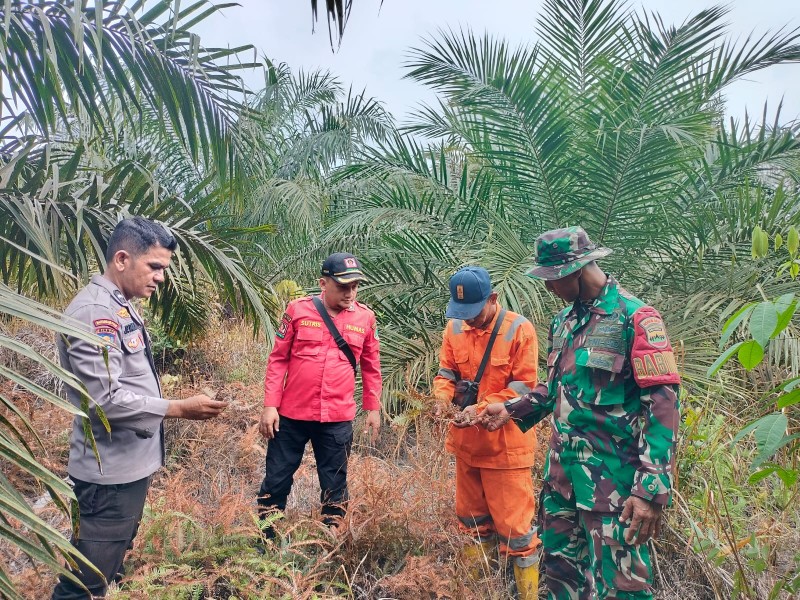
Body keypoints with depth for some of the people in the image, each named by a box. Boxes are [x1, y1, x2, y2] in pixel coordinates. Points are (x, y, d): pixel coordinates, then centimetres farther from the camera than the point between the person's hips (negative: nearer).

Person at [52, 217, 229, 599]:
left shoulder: (121, 308, 11)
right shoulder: (95, 312, -20)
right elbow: (105, 400, -25)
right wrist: (179, 409, -21)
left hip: (129, 465, 10)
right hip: (110, 473, -10)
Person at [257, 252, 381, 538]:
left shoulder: (365, 317, 0)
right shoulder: (298, 310, -5)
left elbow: (371, 367, 9)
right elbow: (278, 359, -2)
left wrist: (373, 408, 9)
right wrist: (270, 405, -6)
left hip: (338, 418, 1)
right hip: (292, 414, 0)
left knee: (334, 484, 13)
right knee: (276, 480, 12)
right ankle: (264, 542, 31)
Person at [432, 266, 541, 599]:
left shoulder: (519, 329, -14)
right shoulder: (454, 327, 0)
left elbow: (524, 386, -15)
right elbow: (446, 372, 5)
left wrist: (481, 408, -25)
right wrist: (442, 396, -17)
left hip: (505, 442, -5)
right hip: (466, 439, 5)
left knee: (513, 520, 2)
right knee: (471, 515, 20)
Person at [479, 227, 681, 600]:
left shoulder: (635, 318, -14)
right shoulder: (563, 321, 10)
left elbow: (662, 406, -18)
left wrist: (652, 491, -22)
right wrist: (511, 410, 10)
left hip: (612, 476, -8)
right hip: (562, 468, 8)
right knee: (558, 567, 20)